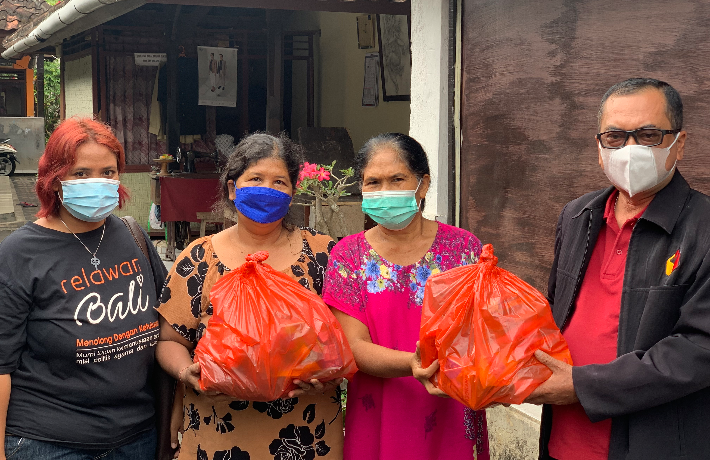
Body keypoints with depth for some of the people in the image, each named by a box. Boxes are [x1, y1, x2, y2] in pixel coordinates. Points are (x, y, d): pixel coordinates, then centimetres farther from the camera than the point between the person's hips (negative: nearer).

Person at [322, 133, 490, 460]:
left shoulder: (463, 247, -3)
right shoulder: (349, 255, -2)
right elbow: (355, 346, -10)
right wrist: (412, 364, -28)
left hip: (453, 422, 0)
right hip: (377, 425, 0)